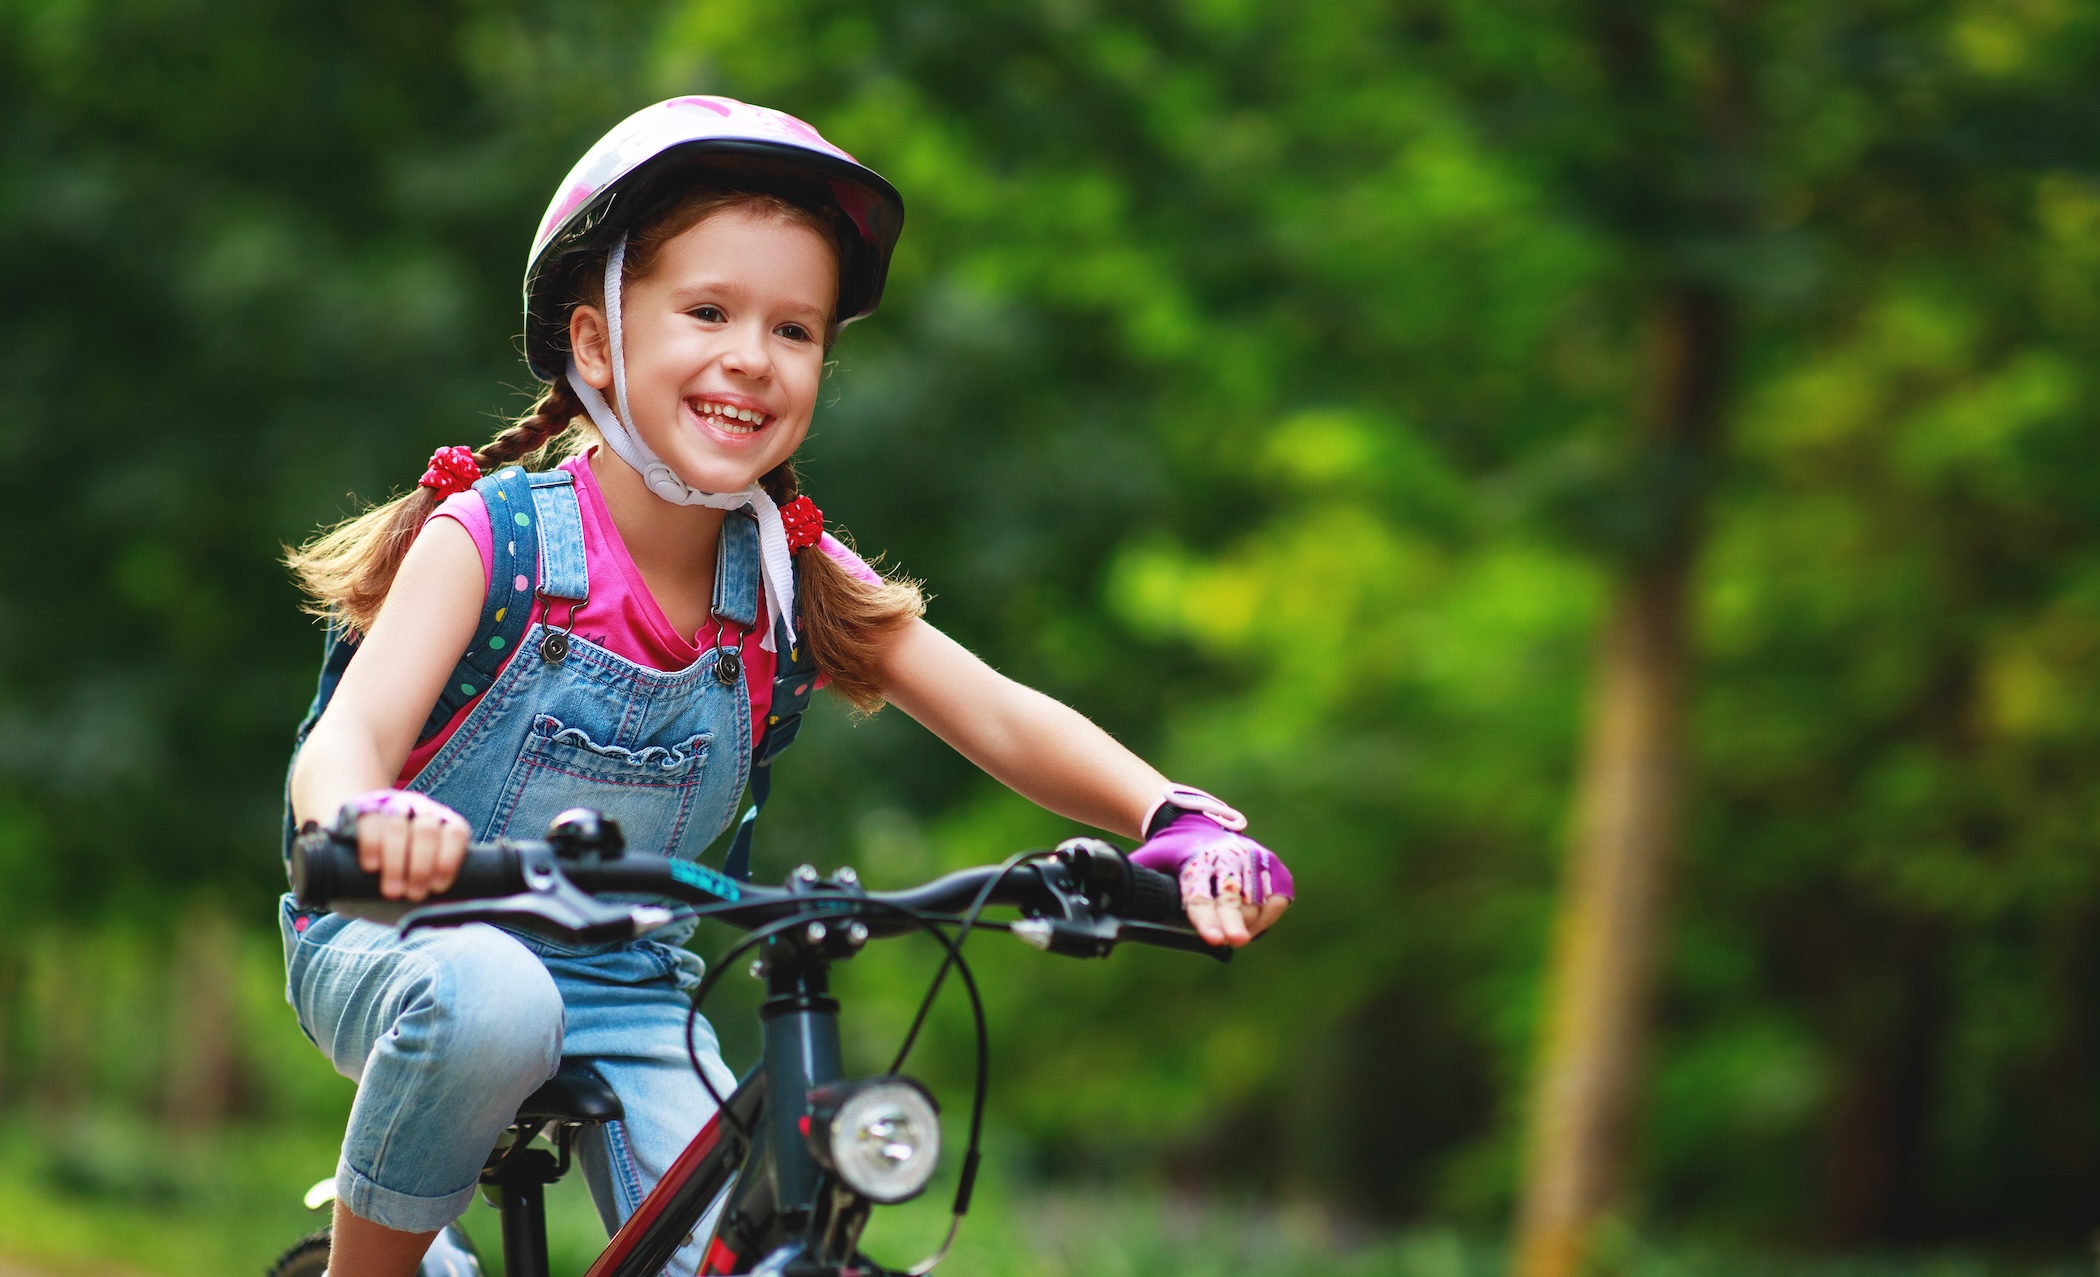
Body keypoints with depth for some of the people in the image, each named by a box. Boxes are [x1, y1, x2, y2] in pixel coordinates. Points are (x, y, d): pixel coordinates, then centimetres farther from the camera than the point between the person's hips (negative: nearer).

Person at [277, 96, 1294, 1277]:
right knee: (492, 998, -37)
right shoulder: (494, 540, -20)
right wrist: (371, 823, -59)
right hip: (409, 948, -3)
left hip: (627, 991, 4)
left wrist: (1177, 820, -34)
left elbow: (1001, 721, -13)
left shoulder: (792, 577, -7)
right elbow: (350, 736, -33)